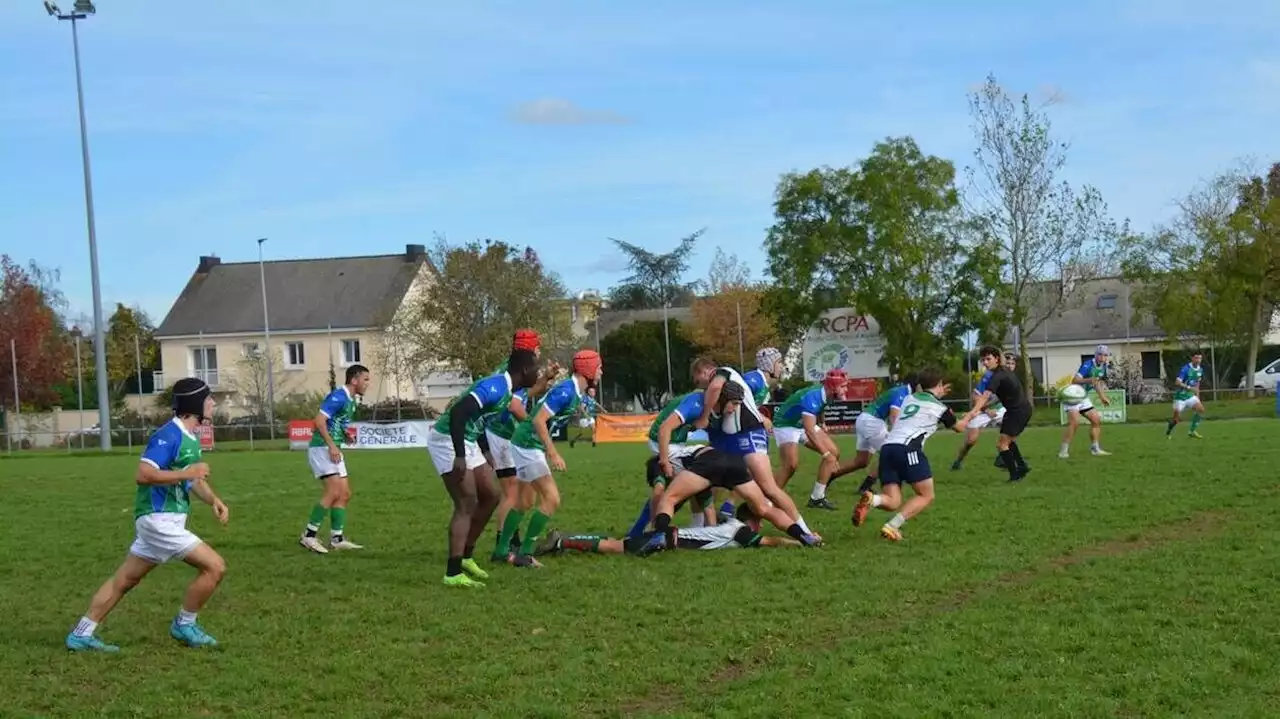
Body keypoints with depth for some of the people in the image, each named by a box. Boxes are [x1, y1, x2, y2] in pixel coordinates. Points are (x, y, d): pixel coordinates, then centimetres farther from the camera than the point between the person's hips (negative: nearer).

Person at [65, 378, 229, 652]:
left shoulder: (191, 436, 12)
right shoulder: (169, 435, -18)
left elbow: (193, 477, 22)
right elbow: (144, 475, -25)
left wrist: (213, 500, 6)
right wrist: (187, 473, -22)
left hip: (164, 520, 10)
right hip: (159, 519, -10)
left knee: (124, 580, 14)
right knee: (215, 566, -9)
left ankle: (81, 634, 21)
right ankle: (184, 626, 7)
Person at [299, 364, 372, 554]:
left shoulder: (351, 401, 15)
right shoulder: (338, 397, -14)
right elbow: (319, 420, -21)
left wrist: (346, 435, 8)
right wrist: (332, 445, -24)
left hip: (334, 451, 10)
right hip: (322, 448, -10)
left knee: (345, 494, 7)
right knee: (333, 491, -17)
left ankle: (337, 539, 10)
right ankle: (308, 536, -13)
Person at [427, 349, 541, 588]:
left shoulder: (505, 389, 10)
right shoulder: (496, 387, -21)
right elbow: (458, 412, -32)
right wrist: (459, 457, -33)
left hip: (466, 441, 10)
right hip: (448, 440, -10)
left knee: (490, 497, 14)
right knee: (467, 504, -13)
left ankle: (466, 557, 24)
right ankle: (454, 574, -14)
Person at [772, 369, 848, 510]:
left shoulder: (824, 393, -10)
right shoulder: (812, 397, -35)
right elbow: (809, 431, -40)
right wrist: (826, 454, -41)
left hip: (805, 424, 9)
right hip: (786, 426, -9)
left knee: (834, 452, 0)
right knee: (792, 464, -27)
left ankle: (817, 498, 4)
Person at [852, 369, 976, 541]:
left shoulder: (910, 398, 24)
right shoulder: (939, 407, 9)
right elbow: (959, 427, 29)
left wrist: (937, 395, 58)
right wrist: (972, 413, 47)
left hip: (886, 447, 6)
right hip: (908, 448, -6)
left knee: (893, 502, 5)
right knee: (926, 496, 4)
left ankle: (871, 499, -29)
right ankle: (892, 527, -15)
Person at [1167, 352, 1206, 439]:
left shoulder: (1200, 370, 3)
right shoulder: (1186, 369, -19)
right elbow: (1177, 382, -26)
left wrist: (1197, 397, 16)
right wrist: (1189, 388, -36)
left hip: (1190, 396, 6)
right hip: (1180, 396, -6)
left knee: (1201, 409, -14)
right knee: (1177, 418, -5)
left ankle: (1192, 431, -2)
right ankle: (1168, 432, 23)